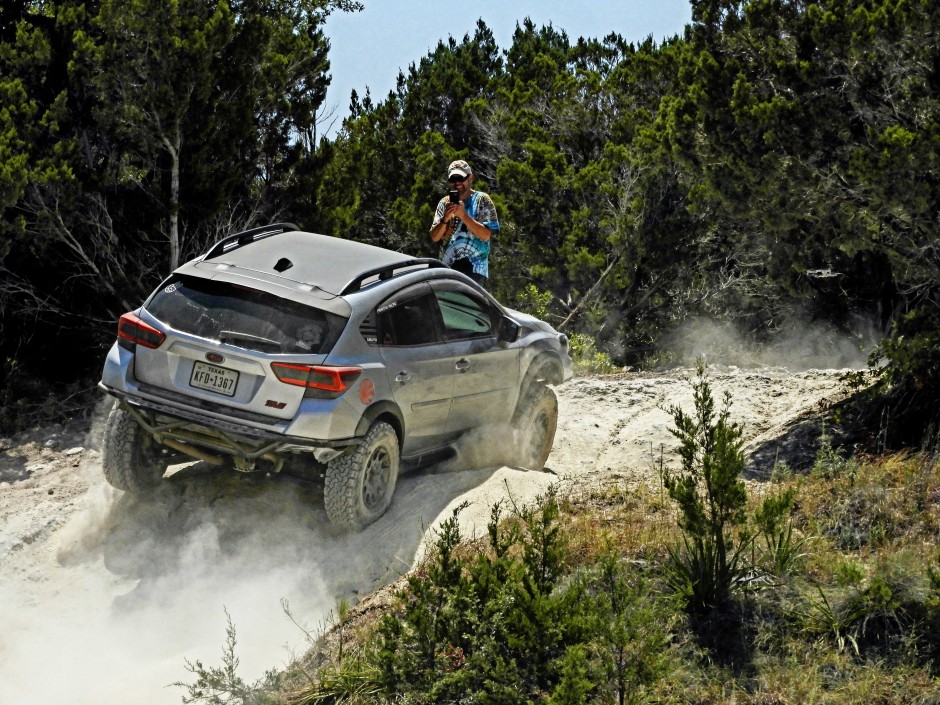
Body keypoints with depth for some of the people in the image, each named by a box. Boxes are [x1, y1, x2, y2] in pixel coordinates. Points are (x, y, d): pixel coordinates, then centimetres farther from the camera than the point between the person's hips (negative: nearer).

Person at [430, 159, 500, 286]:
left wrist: (463, 215, -17)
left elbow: (486, 235, -7)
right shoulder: (444, 203, 15)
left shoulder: (482, 200, 3)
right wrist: (445, 219, -10)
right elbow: (434, 237, 9)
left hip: (473, 270, -4)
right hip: (447, 269, 4)